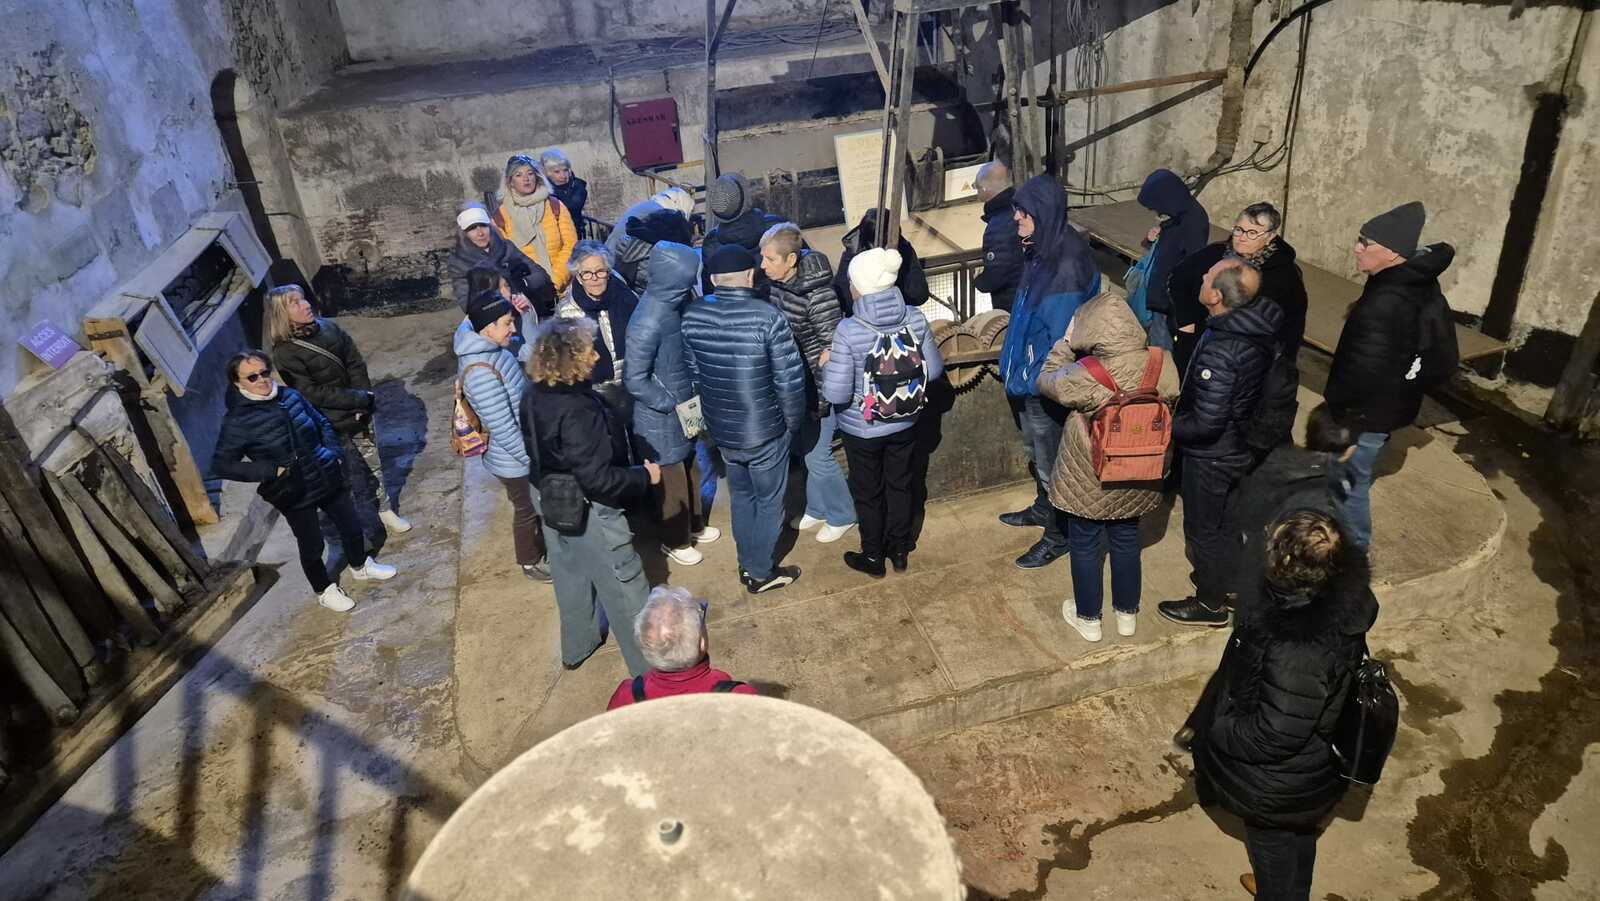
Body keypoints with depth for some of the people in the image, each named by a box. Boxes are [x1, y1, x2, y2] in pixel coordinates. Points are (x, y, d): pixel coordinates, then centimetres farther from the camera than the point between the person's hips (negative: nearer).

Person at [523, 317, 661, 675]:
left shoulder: (534, 395, -6)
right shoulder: (577, 411, -33)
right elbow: (596, 478, -29)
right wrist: (644, 477, -17)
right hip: (587, 513, -9)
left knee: (572, 577, 26)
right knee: (625, 589, 7)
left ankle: (577, 646, 47)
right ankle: (648, 668, 21)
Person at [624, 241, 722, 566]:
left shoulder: (674, 302, -6)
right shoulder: (648, 322, -31)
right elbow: (634, 379, -25)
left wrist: (690, 399, 6)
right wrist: (672, 405, -19)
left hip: (684, 407, 7)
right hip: (662, 417, -7)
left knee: (690, 469, 24)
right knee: (672, 479, 12)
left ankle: (694, 525, 46)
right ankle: (675, 541, 33)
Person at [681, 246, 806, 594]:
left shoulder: (692, 315, -8)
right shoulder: (767, 316, -22)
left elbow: (694, 371, 2)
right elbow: (790, 379, -19)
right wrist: (794, 422, -2)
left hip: (720, 427, 5)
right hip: (765, 429, -5)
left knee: (741, 496, 25)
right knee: (769, 501, 16)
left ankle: (747, 564, 40)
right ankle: (761, 573, 30)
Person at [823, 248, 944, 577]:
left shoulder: (849, 331, -28)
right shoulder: (915, 318, -14)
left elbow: (836, 394, -25)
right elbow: (935, 370, -2)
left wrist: (827, 365, -6)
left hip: (862, 428, -4)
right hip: (904, 423, 4)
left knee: (868, 493, 18)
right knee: (901, 485, 23)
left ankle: (873, 558, 36)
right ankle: (900, 551, 41)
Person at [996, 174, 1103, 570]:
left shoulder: (1067, 266, -28)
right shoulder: (1040, 252, 0)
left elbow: (1065, 337, -25)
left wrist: (1035, 380, -19)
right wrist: (1015, 369, 14)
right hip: (1029, 377, 9)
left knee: (1051, 461, 9)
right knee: (1037, 453, 26)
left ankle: (1058, 535, 27)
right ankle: (1043, 508, 48)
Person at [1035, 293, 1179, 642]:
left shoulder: (1085, 377, -29)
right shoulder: (1161, 363, -16)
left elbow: (1046, 383, -9)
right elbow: (1169, 405, 2)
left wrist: (1066, 343, -4)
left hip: (1089, 481, -4)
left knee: (1085, 545, 17)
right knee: (1126, 540, 24)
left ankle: (1088, 618, 33)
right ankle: (1127, 613, 40)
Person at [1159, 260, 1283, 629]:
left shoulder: (1219, 352, -35)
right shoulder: (1258, 330, -8)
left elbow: (1205, 424, -31)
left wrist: (1166, 425, -15)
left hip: (1211, 456, -8)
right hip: (1240, 444, 8)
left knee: (1203, 528, 13)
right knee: (1223, 520, 27)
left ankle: (1211, 604, 32)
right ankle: (1222, 577, 48)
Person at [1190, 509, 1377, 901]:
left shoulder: (1299, 652, -44)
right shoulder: (1342, 594, -19)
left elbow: (1275, 736, -31)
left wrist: (1218, 733, -15)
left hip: (1279, 785, -8)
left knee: (1274, 845, 25)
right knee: (1297, 838, 35)